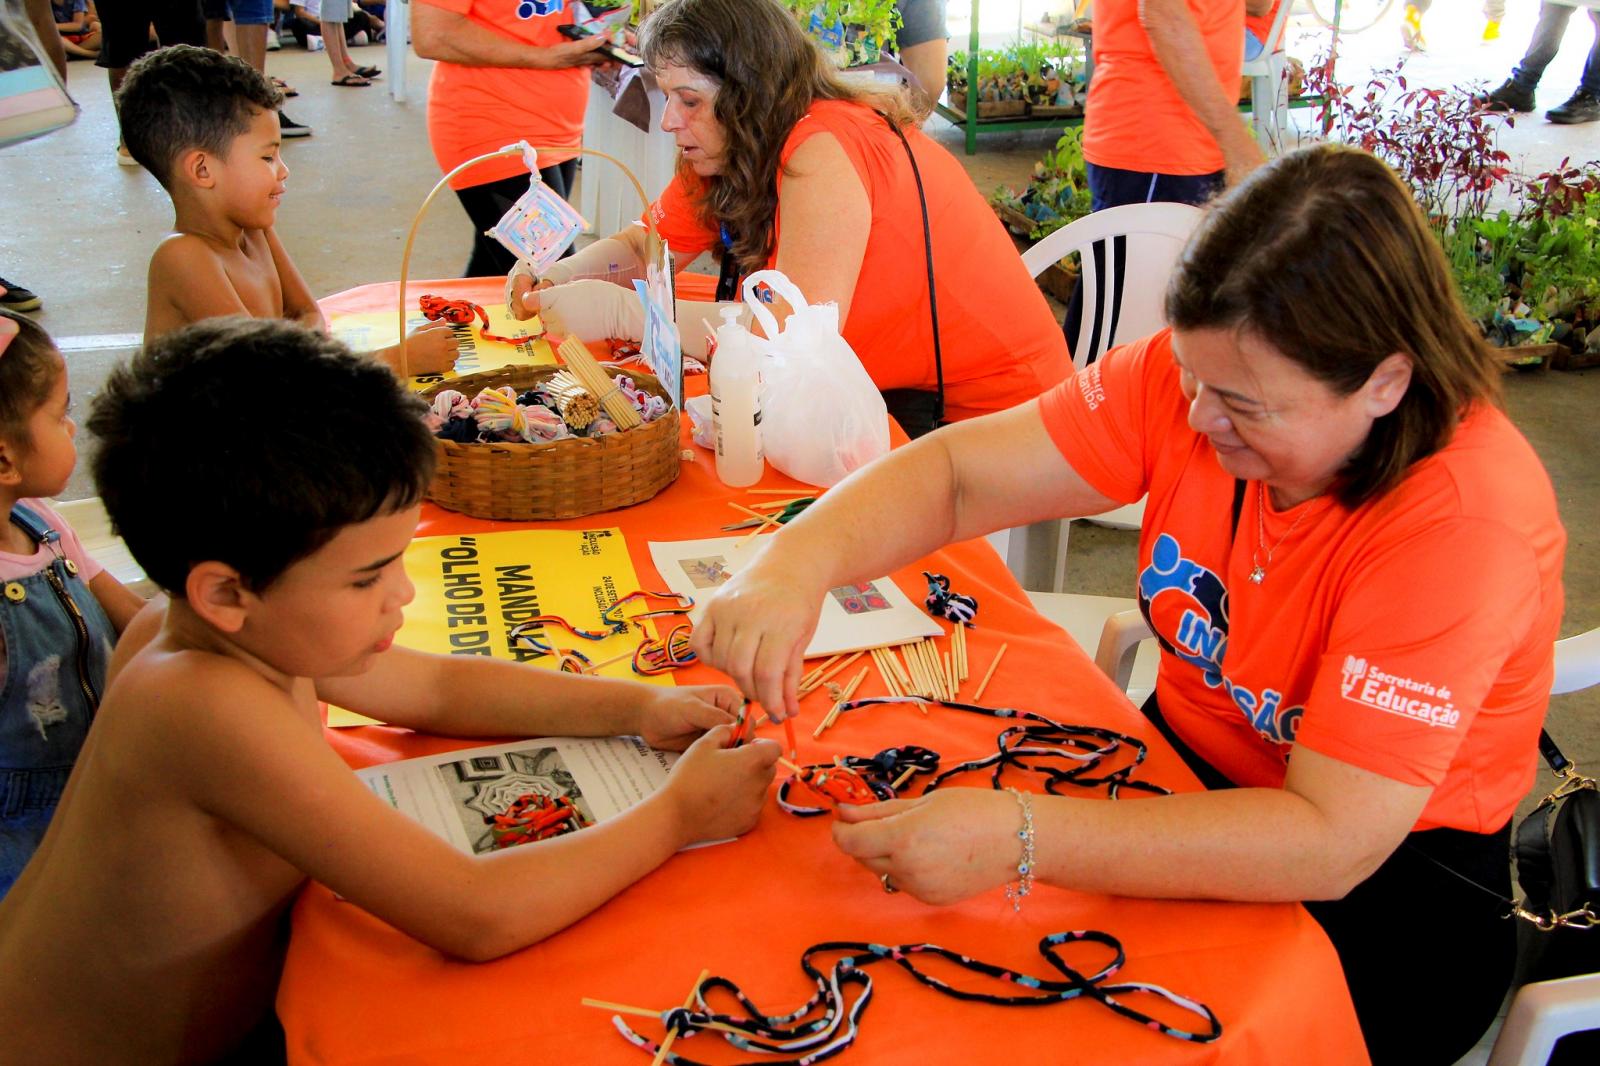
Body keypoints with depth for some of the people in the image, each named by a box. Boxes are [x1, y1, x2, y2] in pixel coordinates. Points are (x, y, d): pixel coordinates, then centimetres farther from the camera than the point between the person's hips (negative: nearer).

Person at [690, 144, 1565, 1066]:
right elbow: (956, 472, -16)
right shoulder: (1203, 370, -15)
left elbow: (1330, 840, -33)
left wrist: (1018, 840, -41)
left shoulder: (1463, 521, -30)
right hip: (1194, 765, 5)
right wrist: (795, 563, -37)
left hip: (1394, 871, -4)